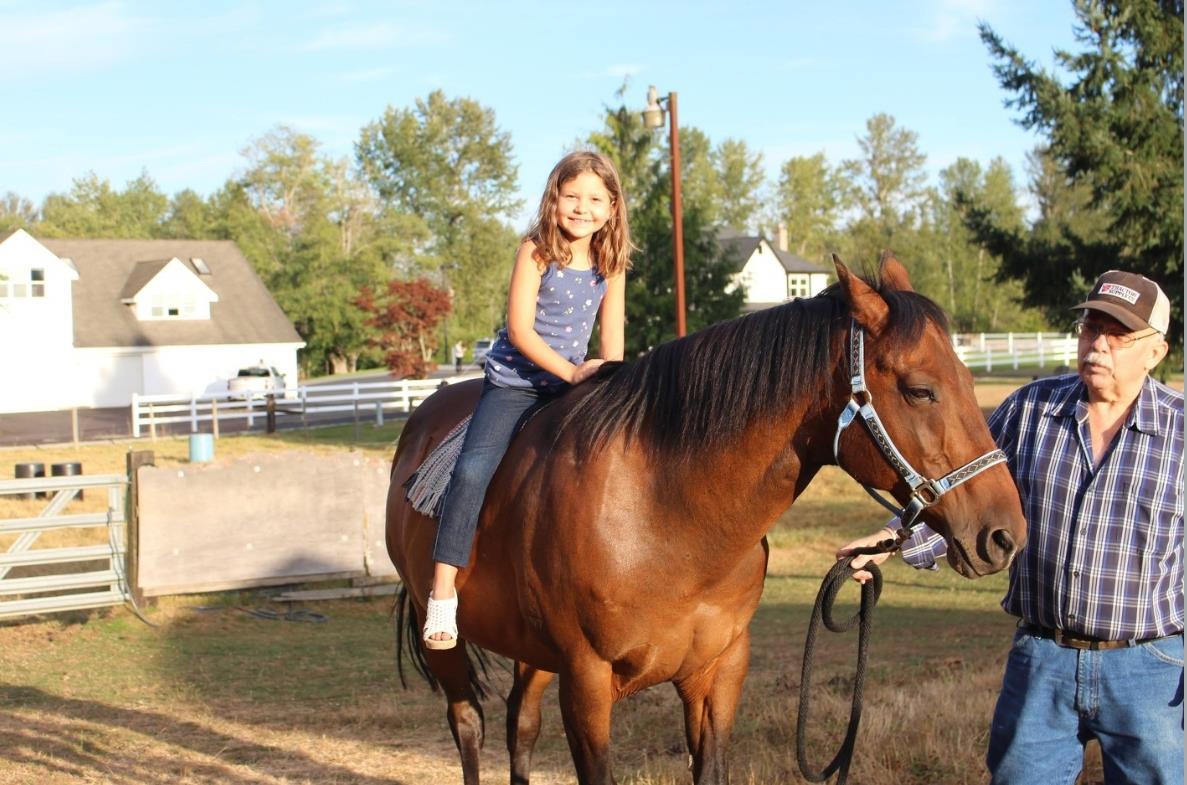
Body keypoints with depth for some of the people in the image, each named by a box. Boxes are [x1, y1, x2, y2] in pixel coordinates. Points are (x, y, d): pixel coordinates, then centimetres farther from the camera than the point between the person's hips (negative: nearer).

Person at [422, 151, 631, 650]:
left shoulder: (611, 264, 2)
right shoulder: (536, 252, -10)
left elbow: (612, 337, 6)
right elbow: (520, 330, -15)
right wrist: (571, 372, -19)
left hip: (574, 384, 5)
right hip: (514, 382, -5)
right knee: (473, 470, -23)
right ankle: (443, 593, -22)